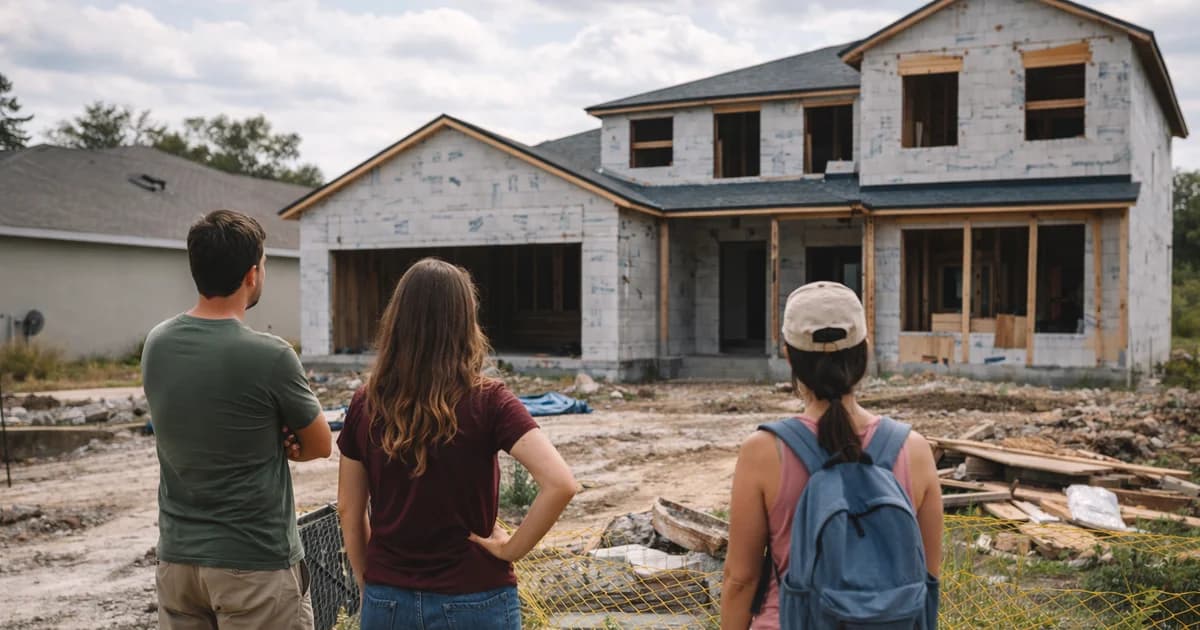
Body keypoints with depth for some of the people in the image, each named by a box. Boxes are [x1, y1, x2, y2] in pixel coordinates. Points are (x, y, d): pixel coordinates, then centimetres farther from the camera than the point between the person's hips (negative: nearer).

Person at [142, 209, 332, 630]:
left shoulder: (156, 344, -2)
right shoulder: (269, 356, -19)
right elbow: (321, 446, -5)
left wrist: (268, 438, -3)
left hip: (176, 558, 6)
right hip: (254, 565, -5)